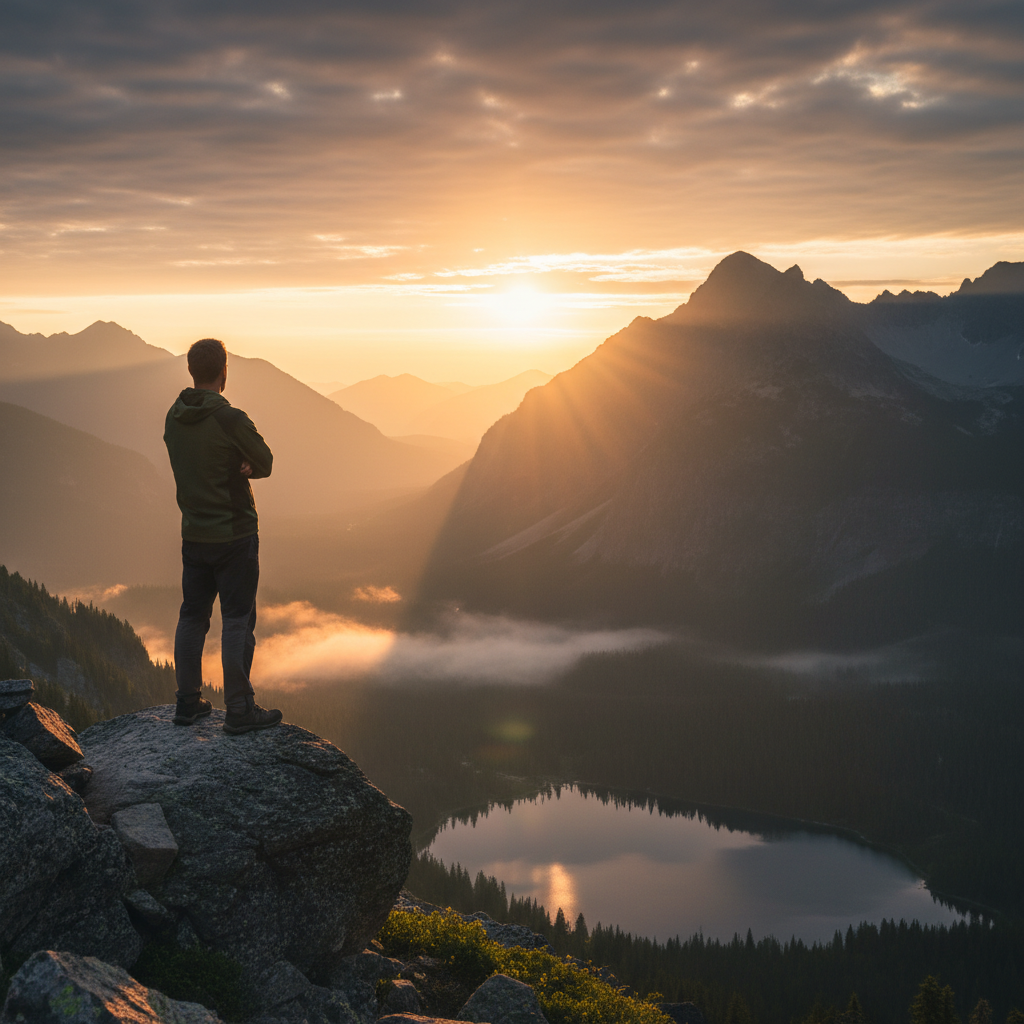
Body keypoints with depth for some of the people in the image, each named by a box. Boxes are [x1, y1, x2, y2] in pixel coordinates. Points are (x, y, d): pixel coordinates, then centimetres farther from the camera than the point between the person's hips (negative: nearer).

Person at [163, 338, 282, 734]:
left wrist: (236, 467, -2)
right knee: (238, 621, 0)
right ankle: (239, 711, 5)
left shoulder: (173, 418, 2)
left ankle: (188, 702, 23)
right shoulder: (231, 420, -19)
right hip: (234, 534, -6)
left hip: (193, 534, 7)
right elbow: (265, 464, -8)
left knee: (192, 616, 15)